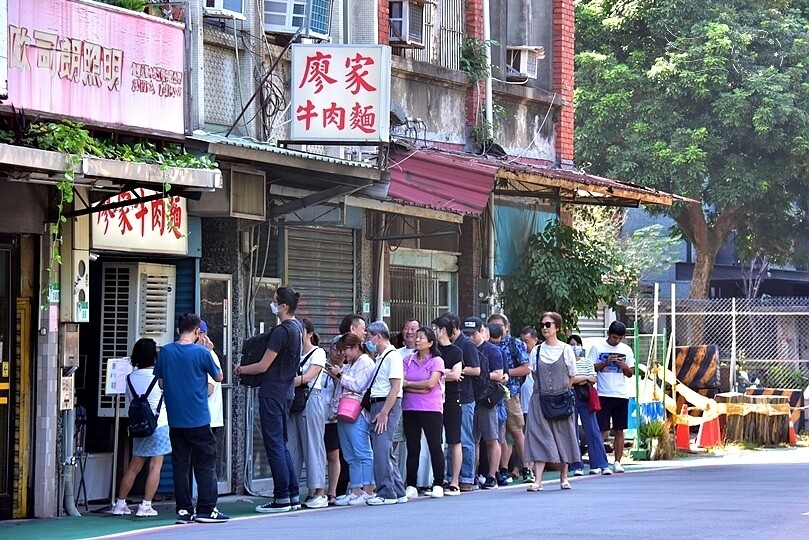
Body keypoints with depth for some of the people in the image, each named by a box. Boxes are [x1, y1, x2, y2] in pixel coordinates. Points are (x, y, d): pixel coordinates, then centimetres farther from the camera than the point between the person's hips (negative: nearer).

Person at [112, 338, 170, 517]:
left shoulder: (132, 377, 3)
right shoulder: (157, 375, -10)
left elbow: (129, 402, 10)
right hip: (159, 425, -5)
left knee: (134, 466, 12)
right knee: (155, 466, -1)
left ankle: (120, 503, 13)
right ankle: (146, 506, -5)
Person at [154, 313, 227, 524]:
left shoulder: (165, 352, 1)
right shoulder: (201, 352, -10)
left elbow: (161, 382, 9)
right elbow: (218, 377, 4)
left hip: (175, 419, 4)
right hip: (199, 419, -4)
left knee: (180, 465, 8)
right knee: (205, 465, 3)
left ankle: (184, 510, 8)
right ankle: (206, 509, 1)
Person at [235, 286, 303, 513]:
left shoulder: (281, 332, -19)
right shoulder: (298, 327, 9)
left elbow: (263, 366, -16)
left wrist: (241, 370, 1)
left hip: (272, 393, -9)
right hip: (286, 392, 9)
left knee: (274, 445, -5)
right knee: (281, 444, 14)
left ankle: (281, 498, -3)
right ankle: (293, 496, 15)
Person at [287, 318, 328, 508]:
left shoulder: (318, 353, -1)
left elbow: (307, 377, -13)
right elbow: (292, 376, 9)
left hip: (310, 400, -6)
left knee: (313, 445, -6)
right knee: (293, 445, 2)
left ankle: (319, 493, -5)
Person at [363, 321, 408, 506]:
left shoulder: (393, 356, -10)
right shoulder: (380, 357, 18)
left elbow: (395, 388, -17)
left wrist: (384, 413, -20)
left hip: (388, 405, -10)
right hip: (377, 405, 10)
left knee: (381, 449, -13)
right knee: (386, 451, 11)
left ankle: (387, 493, -10)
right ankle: (398, 492, 16)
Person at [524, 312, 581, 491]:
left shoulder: (566, 349, 0)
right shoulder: (538, 350, 6)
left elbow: (572, 378, 5)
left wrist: (561, 392, 0)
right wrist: (544, 388, 4)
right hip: (540, 399, 1)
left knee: (562, 436, 5)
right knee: (539, 436, -7)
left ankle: (563, 477, 20)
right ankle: (537, 480, -13)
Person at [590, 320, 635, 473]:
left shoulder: (626, 350, 10)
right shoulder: (597, 348, 2)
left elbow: (630, 374, 12)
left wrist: (624, 366, -9)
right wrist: (606, 362, -12)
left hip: (621, 395, 3)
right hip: (603, 395, -3)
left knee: (619, 431, 2)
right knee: (603, 431, -4)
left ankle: (617, 462, 5)